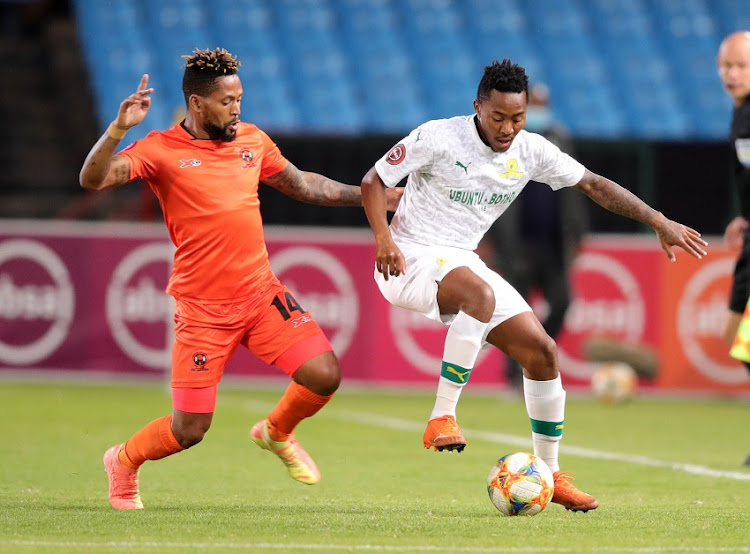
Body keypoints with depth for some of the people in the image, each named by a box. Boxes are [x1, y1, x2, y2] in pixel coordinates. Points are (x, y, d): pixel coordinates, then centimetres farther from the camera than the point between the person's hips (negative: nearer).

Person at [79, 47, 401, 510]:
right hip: (203, 310, -5)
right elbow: (93, 179, -21)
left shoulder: (252, 139, 7)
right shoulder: (162, 150, -9)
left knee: (324, 376, -9)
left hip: (262, 293, 5)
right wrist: (119, 129, -36)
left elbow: (301, 184, 23)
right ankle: (124, 462, 29)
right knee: (190, 429, -4)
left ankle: (277, 433, 24)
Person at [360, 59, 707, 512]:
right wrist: (383, 238, -25)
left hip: (464, 262, 7)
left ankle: (550, 473, 12)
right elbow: (374, 181, -9)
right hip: (411, 258, -7)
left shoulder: (531, 150, -1)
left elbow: (593, 185, 7)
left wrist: (659, 221, 0)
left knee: (542, 351, -2)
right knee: (480, 294, -39)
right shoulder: (438, 138, -16)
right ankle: (442, 419, -33)